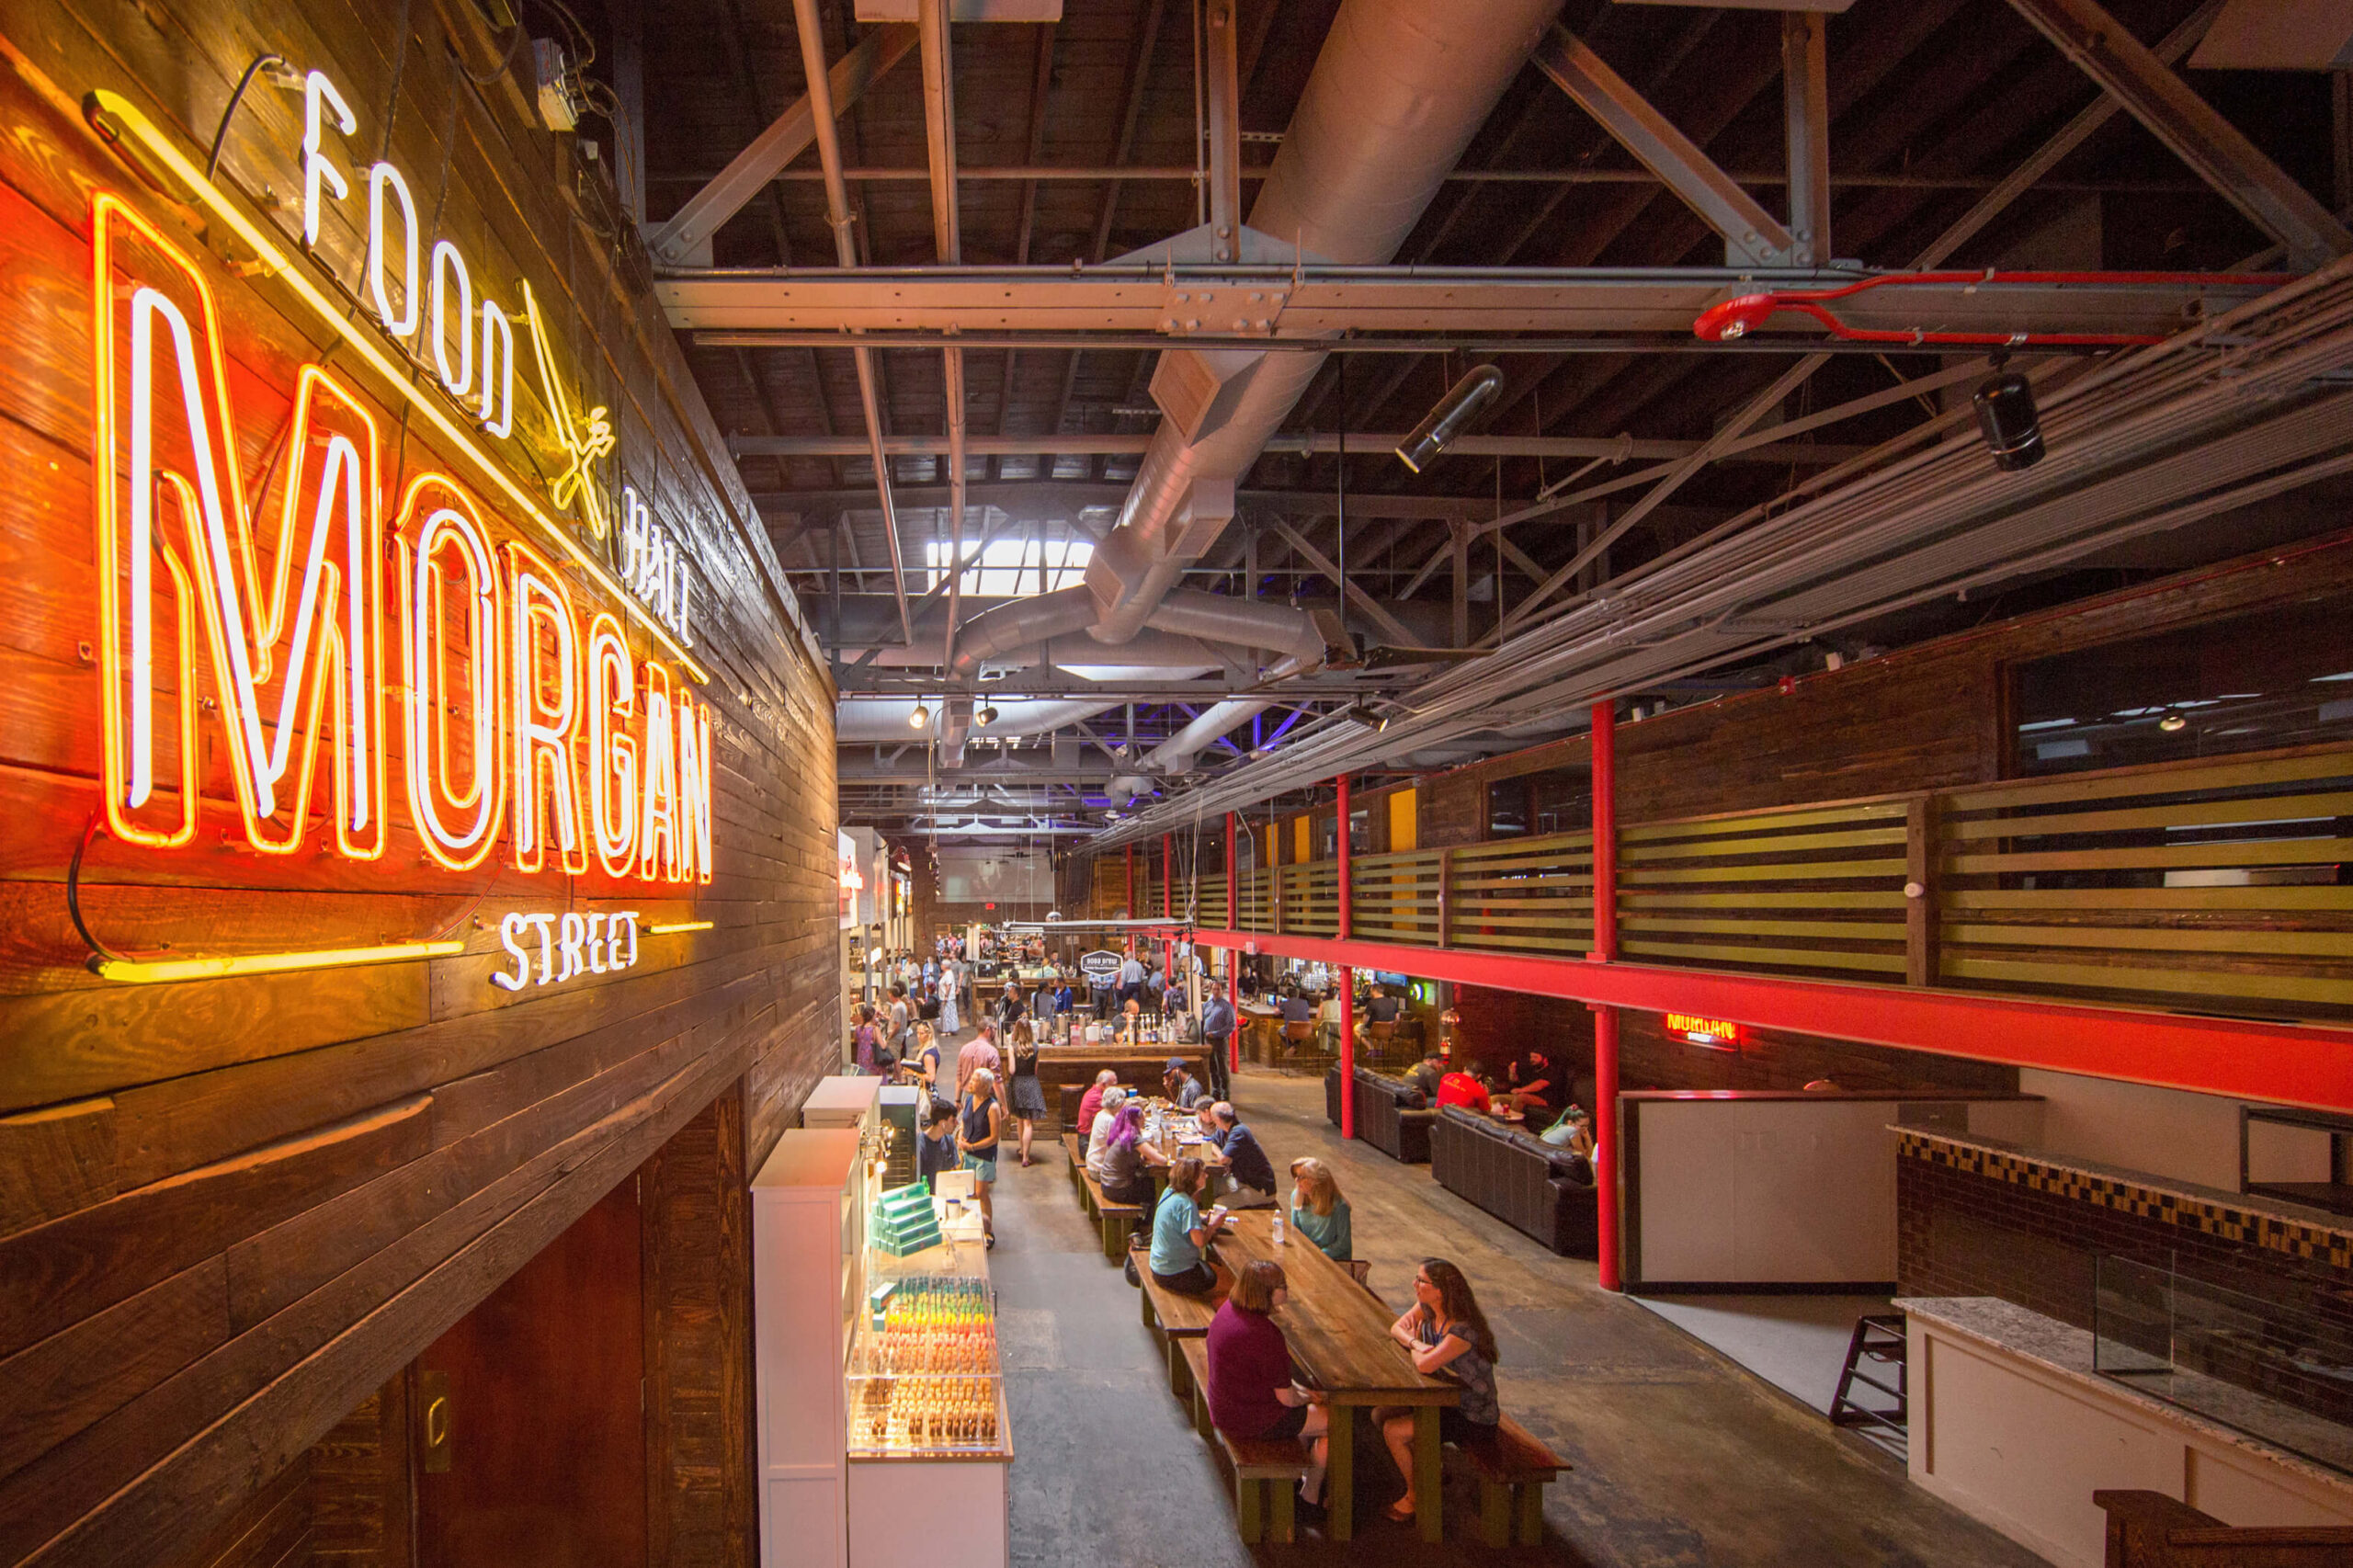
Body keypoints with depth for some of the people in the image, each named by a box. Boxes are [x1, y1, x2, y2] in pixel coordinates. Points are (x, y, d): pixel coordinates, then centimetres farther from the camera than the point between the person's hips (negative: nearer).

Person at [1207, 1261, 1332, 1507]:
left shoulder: (1229, 1309, -3)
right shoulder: (1265, 1334, -31)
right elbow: (1286, 1398, -22)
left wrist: (1301, 1390, 10)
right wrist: (1307, 1397, 0)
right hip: (1252, 1420, -9)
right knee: (1334, 1420, 8)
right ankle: (1311, 1494, 24)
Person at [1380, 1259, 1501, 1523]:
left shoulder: (1463, 1330, -31)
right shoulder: (1426, 1308, -4)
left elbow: (1425, 1365, -37)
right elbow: (1397, 1328, 5)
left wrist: (1413, 1347, -14)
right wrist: (1415, 1343, -17)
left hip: (1472, 1419, -9)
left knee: (1393, 1431, -14)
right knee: (1380, 1414, 5)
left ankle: (1416, 1495, 10)